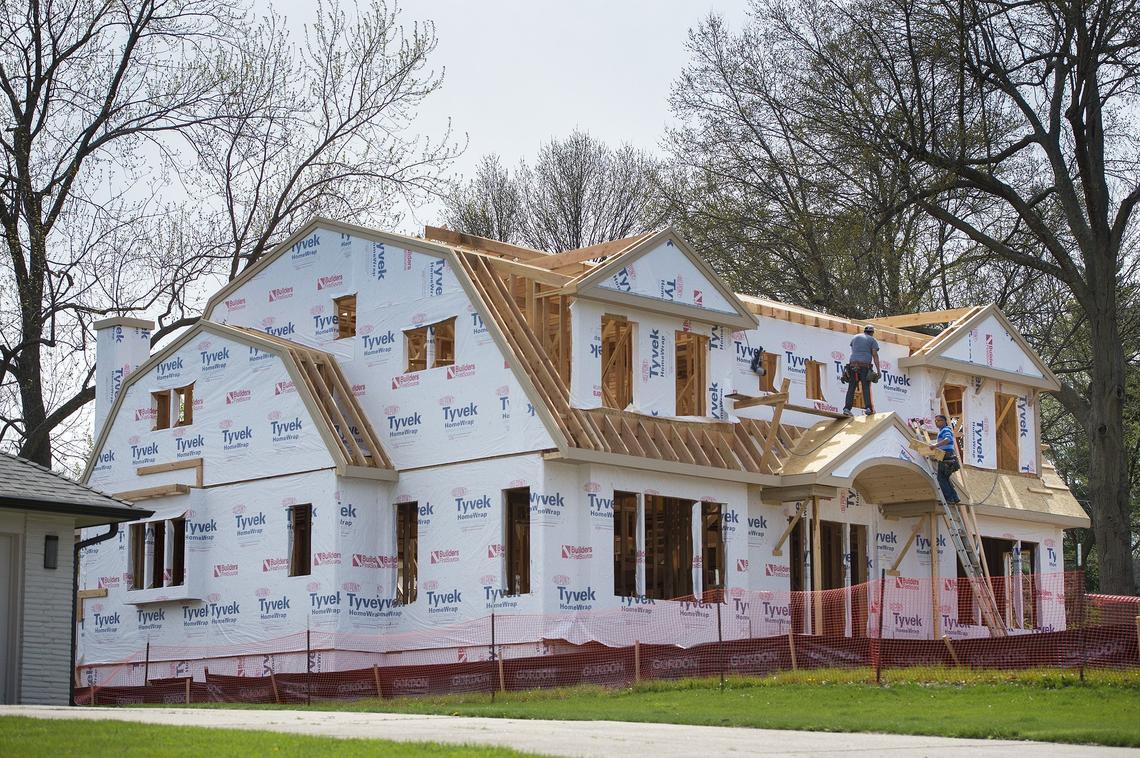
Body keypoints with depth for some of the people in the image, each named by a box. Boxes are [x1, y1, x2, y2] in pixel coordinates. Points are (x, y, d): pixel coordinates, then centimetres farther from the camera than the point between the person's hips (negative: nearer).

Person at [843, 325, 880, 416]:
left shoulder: (856, 337, 20)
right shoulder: (873, 340, 8)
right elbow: (875, 355, -3)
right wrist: (878, 371, -5)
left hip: (853, 364, 3)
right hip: (865, 366, -3)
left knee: (851, 388, 1)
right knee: (866, 388, -1)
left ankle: (847, 409, -9)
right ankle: (868, 408, -12)